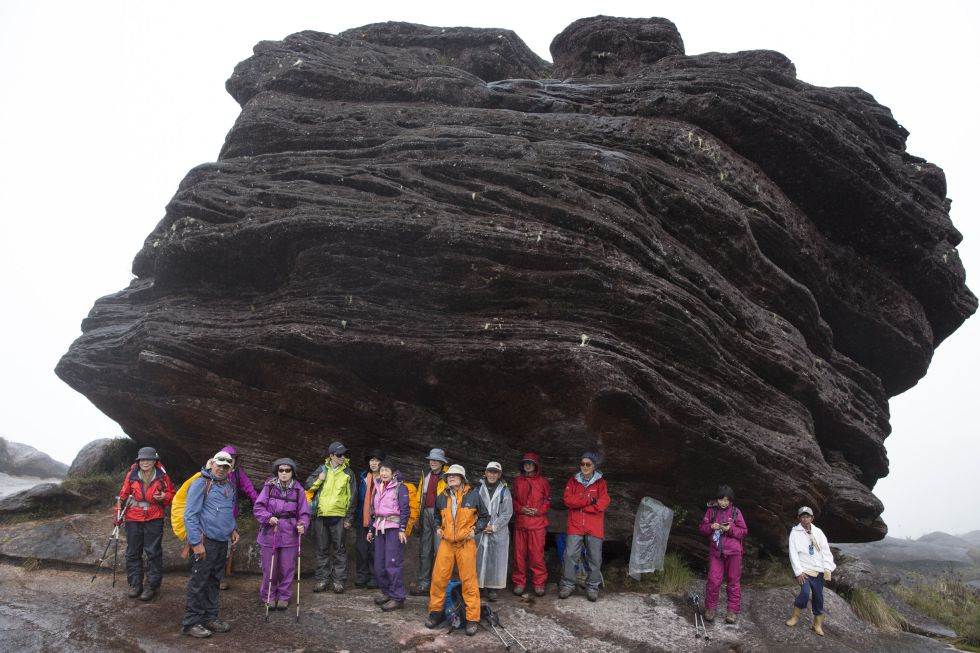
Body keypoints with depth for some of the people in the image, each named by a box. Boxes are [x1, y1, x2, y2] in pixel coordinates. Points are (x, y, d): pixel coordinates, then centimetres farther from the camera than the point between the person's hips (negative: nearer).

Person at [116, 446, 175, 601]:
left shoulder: (162, 476, -2)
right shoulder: (131, 475, -1)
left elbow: (171, 494, 7)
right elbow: (123, 495, 7)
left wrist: (164, 497, -15)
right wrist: (118, 514, 6)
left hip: (154, 520, -2)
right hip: (133, 519, 2)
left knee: (154, 552, -1)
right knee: (133, 553, 9)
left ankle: (152, 585, 6)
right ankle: (135, 584, 20)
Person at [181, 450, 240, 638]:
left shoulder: (229, 487, 15)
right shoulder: (201, 483, -8)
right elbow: (190, 515, -13)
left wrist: (233, 528, 13)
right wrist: (196, 542, -17)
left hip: (222, 542, 8)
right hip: (206, 541, -8)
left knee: (214, 581, 15)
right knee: (198, 582, -4)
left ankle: (210, 617, 24)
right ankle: (191, 622, 4)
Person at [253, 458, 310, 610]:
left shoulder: (298, 490, 0)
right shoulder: (269, 487, -3)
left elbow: (304, 513, 3)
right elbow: (258, 507, -4)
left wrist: (302, 525, -15)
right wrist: (268, 518, -20)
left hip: (289, 536, 1)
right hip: (269, 534, -1)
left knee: (287, 568, 7)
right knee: (269, 568, 7)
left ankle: (284, 597, 22)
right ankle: (268, 596, 23)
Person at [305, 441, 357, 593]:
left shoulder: (347, 473, 3)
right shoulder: (322, 469, 8)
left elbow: (352, 496, 3)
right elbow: (308, 485, 11)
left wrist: (349, 518, -2)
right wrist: (318, 480, -8)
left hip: (339, 516, -2)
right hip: (321, 516, 2)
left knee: (339, 549, 2)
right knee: (322, 550, 9)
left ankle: (338, 581, 9)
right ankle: (323, 580, 17)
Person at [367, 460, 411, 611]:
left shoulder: (400, 488, -3)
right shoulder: (377, 488, 17)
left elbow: (405, 510, -8)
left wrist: (402, 529, -16)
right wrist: (371, 529, 21)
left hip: (394, 528, -7)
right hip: (379, 529, 7)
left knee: (393, 563, -10)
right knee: (379, 564, 7)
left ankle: (397, 598, -6)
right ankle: (386, 592, 21)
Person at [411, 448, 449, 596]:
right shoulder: (425, 476, 16)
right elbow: (419, 497, 16)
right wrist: (416, 517, 9)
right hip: (425, 514, 6)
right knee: (424, 551, 8)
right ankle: (424, 583, 14)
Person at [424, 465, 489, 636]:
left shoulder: (473, 495, -4)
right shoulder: (442, 497, 5)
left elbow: (484, 516, 7)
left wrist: (475, 530, -3)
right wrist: (438, 528, 7)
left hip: (465, 544, -3)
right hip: (446, 543, 3)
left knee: (469, 580, -1)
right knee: (438, 578, 1)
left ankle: (472, 619, 8)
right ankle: (436, 611, 19)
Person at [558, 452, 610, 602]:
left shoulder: (600, 482, 4)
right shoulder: (573, 481, 9)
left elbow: (603, 503, -10)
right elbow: (568, 500, -6)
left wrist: (579, 504, -9)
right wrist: (589, 500, -14)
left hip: (594, 527, 0)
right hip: (575, 526, 1)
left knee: (595, 558, 3)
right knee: (570, 555, -4)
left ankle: (592, 587, 16)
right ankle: (567, 585, 8)